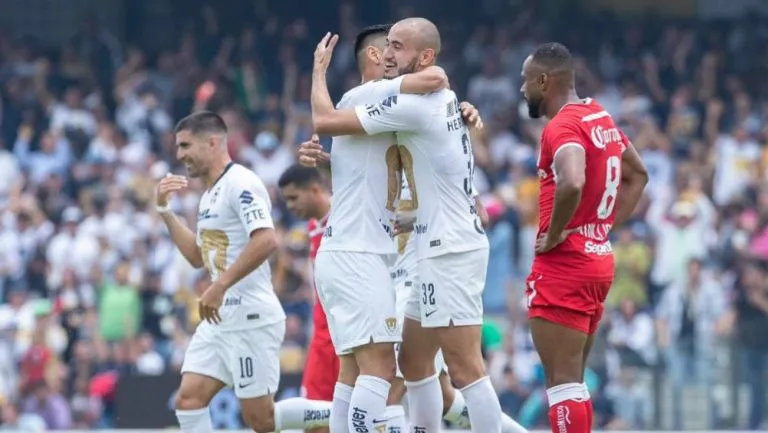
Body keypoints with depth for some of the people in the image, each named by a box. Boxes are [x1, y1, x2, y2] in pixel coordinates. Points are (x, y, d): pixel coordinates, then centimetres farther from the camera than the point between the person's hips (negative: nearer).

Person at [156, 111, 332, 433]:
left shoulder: (240, 183, -13)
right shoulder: (209, 195, 18)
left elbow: (266, 241, -26)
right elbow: (197, 256, 25)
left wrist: (220, 286, -25)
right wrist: (165, 210, 18)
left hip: (252, 318, -10)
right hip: (221, 319, 10)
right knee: (188, 399, -2)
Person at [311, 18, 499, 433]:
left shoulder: (413, 105, -15)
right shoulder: (442, 100, 15)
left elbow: (325, 120, -13)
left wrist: (320, 67, 5)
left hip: (450, 251, -10)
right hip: (443, 248, 10)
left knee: (465, 368, -12)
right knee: (413, 361, 15)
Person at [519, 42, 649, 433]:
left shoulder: (562, 127, -16)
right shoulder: (601, 118, 13)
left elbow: (571, 184, -35)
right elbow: (637, 175, 27)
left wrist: (553, 235, -21)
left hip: (563, 265, -9)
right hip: (599, 259, 9)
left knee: (562, 381, -8)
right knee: (572, 379, 17)